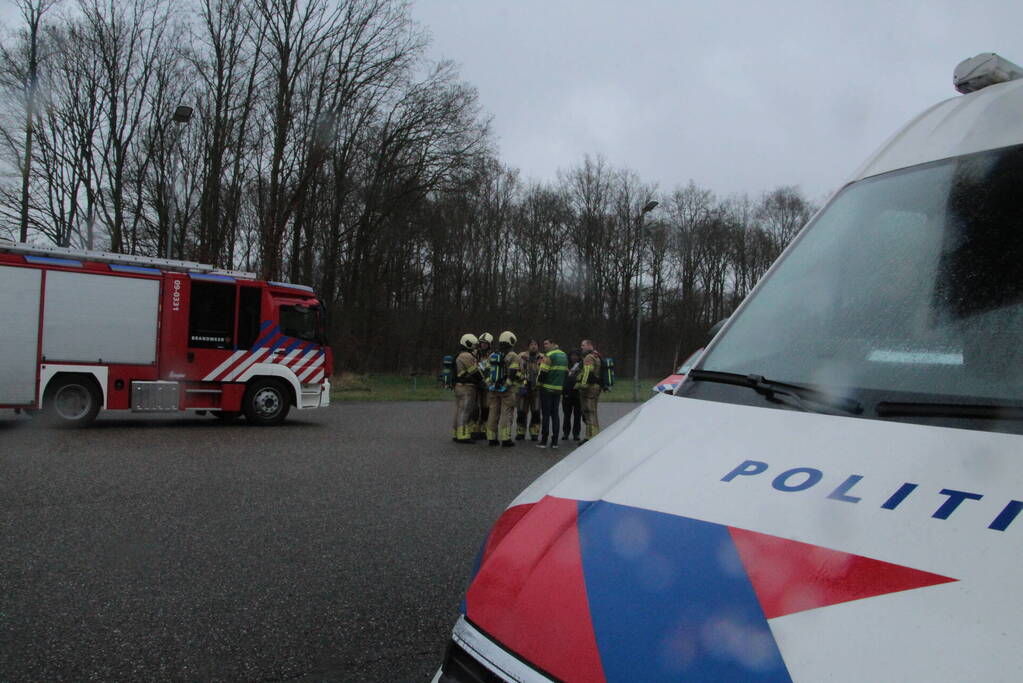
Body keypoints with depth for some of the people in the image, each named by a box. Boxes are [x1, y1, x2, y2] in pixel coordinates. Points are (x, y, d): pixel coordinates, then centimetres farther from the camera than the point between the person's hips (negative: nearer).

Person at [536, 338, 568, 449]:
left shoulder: (548, 356, -14)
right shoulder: (564, 356, 11)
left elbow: (543, 372, -18)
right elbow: (566, 372, 16)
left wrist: (539, 381, -1)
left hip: (547, 388, -6)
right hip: (558, 389, 6)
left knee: (546, 414, -2)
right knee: (555, 414, 10)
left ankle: (544, 441, 0)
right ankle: (554, 441, 9)